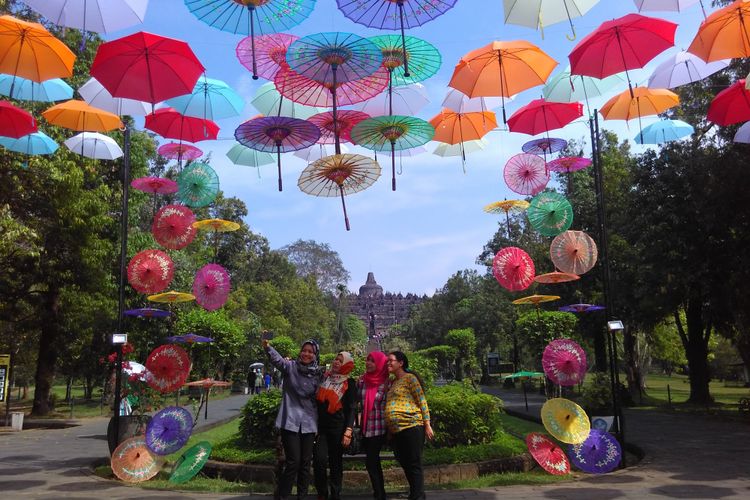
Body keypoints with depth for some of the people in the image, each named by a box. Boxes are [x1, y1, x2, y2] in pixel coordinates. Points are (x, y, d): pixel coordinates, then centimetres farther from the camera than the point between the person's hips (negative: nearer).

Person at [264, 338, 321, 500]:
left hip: (309, 423, 4)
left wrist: (320, 423, 14)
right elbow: (277, 359, -24)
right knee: (293, 461, -6)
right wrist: (267, 346, -44)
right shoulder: (291, 366, -4)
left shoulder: (318, 374, 5)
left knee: (305, 462, 10)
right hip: (290, 421, -4)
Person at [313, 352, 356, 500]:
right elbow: (316, 399, 19)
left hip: (338, 428, -2)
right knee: (320, 460, -11)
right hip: (320, 426, 2)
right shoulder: (324, 377, 9)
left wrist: (348, 431, -11)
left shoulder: (349, 383, 0)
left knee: (336, 462, 5)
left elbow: (351, 409, -3)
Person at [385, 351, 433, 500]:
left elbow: (422, 401, -7)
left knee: (413, 465, -4)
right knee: (405, 465, 14)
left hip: (410, 427, -8)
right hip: (395, 431, 8)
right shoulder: (392, 382, 19)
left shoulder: (410, 378, -2)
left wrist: (427, 425, -11)